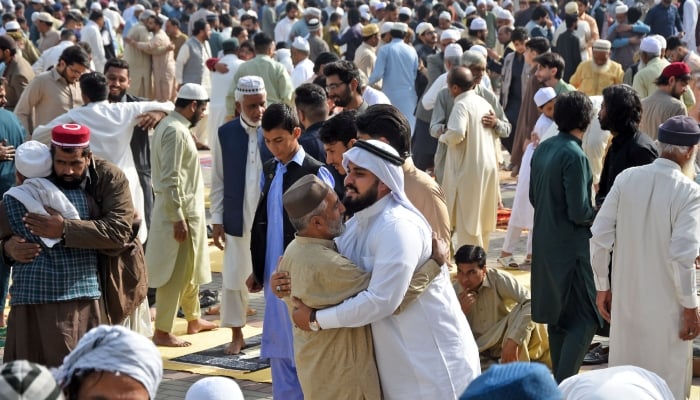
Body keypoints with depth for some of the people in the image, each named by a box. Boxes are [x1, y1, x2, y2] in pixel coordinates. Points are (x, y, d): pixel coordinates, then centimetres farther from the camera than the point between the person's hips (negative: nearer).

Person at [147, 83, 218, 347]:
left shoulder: (171, 125, 12)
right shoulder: (175, 131, -20)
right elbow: (170, 180, -24)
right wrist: (178, 219, -23)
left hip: (187, 210, 10)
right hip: (179, 212, -10)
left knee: (190, 269, 21)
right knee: (175, 273, -4)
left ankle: (193, 320, 35)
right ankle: (162, 332, 2)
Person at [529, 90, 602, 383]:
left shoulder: (543, 149, 5)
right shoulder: (574, 155, -20)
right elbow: (579, 213, -20)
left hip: (545, 243, 9)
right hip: (571, 246, -9)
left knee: (557, 316, 19)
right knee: (584, 320, -4)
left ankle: (560, 378, 28)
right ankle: (563, 385, -10)